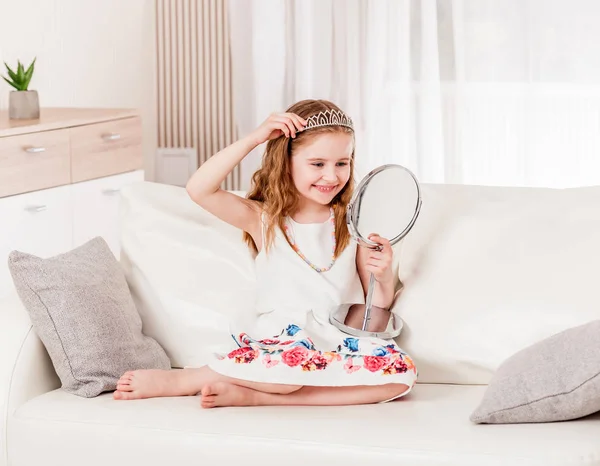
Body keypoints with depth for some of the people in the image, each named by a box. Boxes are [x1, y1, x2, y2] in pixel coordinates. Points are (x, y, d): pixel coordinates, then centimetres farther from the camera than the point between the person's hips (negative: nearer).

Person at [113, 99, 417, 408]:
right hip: (278, 341, -3)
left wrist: (383, 278, -10)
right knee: (296, 359, -39)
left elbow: (377, 306, 13)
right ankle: (181, 380, -15)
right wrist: (254, 138, -13)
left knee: (401, 372, -27)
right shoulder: (263, 219, 4)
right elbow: (198, 190, -12)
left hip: (342, 345, 3)